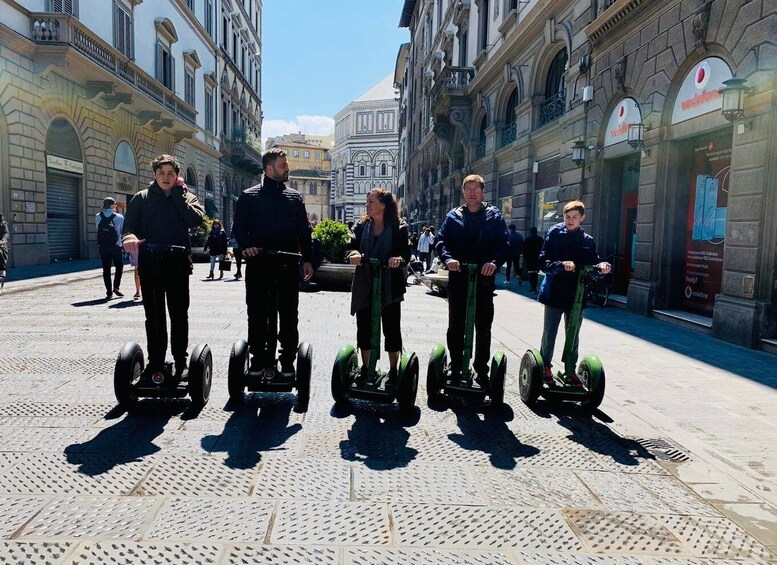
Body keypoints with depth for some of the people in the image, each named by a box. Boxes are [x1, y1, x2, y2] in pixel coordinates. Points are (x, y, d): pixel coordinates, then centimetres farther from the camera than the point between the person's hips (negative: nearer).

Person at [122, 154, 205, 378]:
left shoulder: (186, 197, 9)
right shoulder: (142, 198, 11)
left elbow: (196, 219, -10)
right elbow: (130, 223, 0)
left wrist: (178, 194, -7)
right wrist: (129, 236, -22)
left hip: (177, 261, -1)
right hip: (149, 262, 1)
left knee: (179, 314, 5)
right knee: (153, 315, 7)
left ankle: (180, 361, 15)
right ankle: (155, 361, 17)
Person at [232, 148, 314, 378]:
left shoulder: (295, 197, 12)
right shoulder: (249, 196, 5)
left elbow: (304, 231, 12)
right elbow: (239, 227, 4)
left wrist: (307, 259, 6)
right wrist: (246, 245, -15)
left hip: (288, 264, 2)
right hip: (259, 264, -2)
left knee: (288, 315, 5)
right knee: (257, 315, 4)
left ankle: (287, 362, 14)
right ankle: (258, 360, 16)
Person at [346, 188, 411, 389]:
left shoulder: (399, 228, -2)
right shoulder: (362, 226, 8)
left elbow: (406, 253, -8)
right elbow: (353, 246, 0)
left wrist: (399, 259, -31)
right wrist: (355, 254, -23)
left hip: (389, 286, -3)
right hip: (364, 285, 3)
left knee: (391, 329, 5)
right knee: (364, 328, 9)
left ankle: (393, 371, 19)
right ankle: (365, 368, 25)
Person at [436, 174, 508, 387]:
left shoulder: (494, 215, 5)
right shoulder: (453, 216, 9)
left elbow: (503, 243, -3)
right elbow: (441, 240, 0)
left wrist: (494, 262, -22)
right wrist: (448, 258, -20)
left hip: (484, 278, -1)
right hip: (457, 278, 1)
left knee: (483, 327, 7)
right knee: (455, 326, 8)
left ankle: (482, 370, 18)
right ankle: (456, 368, 20)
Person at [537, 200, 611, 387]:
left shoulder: (588, 240, 7)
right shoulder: (554, 234, -4)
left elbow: (593, 264, 8)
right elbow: (543, 262, -10)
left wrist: (602, 266, -14)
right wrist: (562, 265, -27)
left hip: (576, 295, 3)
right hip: (555, 293, -3)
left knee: (574, 336, 13)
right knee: (550, 334, 8)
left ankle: (570, 370, 25)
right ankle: (545, 367, 24)